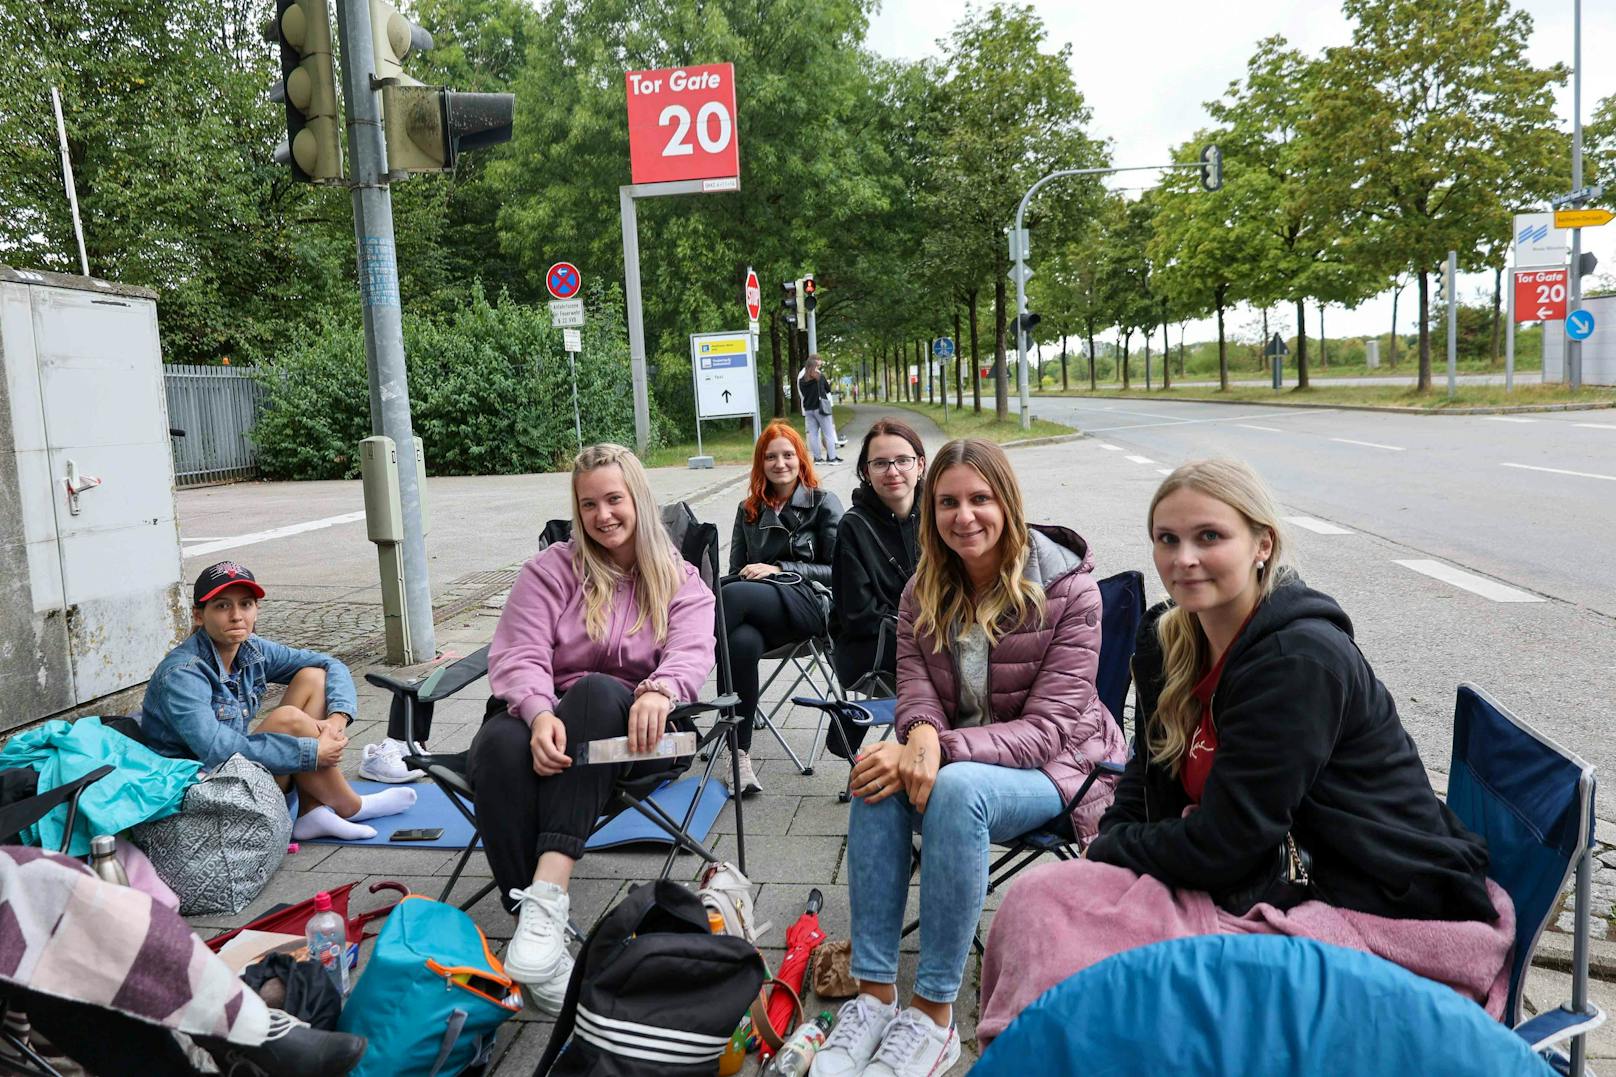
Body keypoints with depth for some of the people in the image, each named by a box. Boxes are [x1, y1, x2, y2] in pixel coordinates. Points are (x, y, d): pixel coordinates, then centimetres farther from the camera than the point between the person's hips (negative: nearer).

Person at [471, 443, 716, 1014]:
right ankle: (538, 933, -37)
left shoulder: (680, 581, 12)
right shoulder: (552, 568, 11)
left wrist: (657, 691, -33)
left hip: (631, 731, -1)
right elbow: (517, 656, -4)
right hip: (545, 719, 1)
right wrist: (540, 714, -27)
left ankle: (547, 896, -46)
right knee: (500, 747, -35)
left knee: (597, 691, -36)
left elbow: (692, 653, -8)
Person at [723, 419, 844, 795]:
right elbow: (736, 569, 25)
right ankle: (739, 755, -32)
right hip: (758, 608, 3)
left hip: (809, 602, -3)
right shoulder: (748, 510, 26)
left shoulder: (823, 503, 13)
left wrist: (778, 569, -5)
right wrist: (746, 575, -1)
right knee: (742, 643, -36)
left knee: (733, 595, -35)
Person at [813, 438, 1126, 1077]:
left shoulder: (1068, 589, -14)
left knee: (956, 790, -36)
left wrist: (946, 749, -34)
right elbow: (914, 684, -5)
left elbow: (1050, 726, -19)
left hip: (1055, 767, -4)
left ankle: (933, 1016, -27)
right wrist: (922, 736, -31)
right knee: (881, 779, -29)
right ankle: (874, 994, -23)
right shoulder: (925, 591, 1)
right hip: (956, 753, 5)